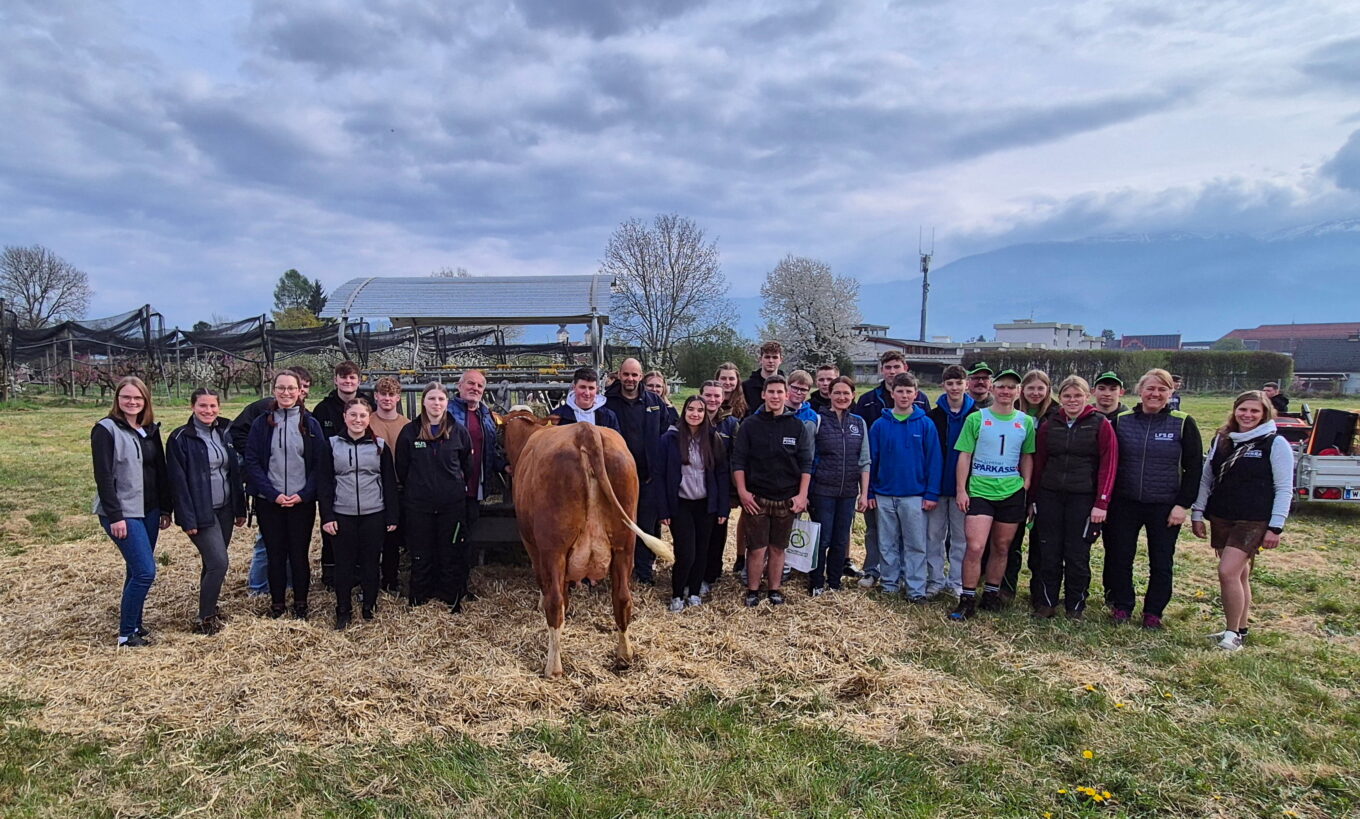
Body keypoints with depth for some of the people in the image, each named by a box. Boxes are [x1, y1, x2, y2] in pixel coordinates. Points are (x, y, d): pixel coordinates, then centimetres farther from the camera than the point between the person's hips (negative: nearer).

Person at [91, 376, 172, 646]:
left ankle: (134, 623, 25)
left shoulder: (151, 429, 9)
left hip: (149, 511, 6)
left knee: (138, 571, 12)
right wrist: (115, 516, -17)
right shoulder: (106, 429, -9)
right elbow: (103, 476, -14)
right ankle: (126, 633, 2)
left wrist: (166, 509, 11)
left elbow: (161, 471, 12)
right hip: (122, 513, -6)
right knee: (145, 572, -10)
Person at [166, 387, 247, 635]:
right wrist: (188, 519, -14)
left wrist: (240, 509, 11)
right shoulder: (181, 438, -10)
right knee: (218, 563, -10)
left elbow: (236, 472, 11)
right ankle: (204, 619, 2)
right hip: (201, 512, -5)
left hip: (224, 509, 6)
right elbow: (178, 482, -11)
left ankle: (209, 608, 26)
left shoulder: (225, 433, 7)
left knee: (213, 562, 13)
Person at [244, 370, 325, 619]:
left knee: (299, 554, 4)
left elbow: (319, 463, 0)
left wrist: (304, 495, -11)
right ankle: (277, 603, 23)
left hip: (302, 502, 0)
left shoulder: (310, 423, 2)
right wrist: (274, 494, -11)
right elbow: (252, 462, -2)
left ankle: (301, 603, 19)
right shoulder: (262, 423, 2)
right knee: (275, 554, 8)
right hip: (269, 502, 0)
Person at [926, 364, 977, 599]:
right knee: (934, 535, 5)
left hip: (963, 486, 0)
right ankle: (935, 580, 16)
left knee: (961, 536, 7)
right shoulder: (933, 416, 1)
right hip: (936, 485, 1)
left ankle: (956, 582, 19)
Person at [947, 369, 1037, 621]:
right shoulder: (976, 418, -3)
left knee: (1001, 547, 12)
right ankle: (967, 600, 1)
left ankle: (991, 594, 28)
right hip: (979, 491, -3)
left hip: (1012, 493, 3)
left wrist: (1026, 486, 5)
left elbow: (1027, 457, 14)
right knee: (975, 547, -11)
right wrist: (961, 490, -7)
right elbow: (965, 456, -2)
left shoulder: (1026, 422, 6)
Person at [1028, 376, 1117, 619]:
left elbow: (1108, 465, -6)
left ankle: (1075, 607, 18)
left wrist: (1101, 503, -11)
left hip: (1083, 499, -3)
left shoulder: (1101, 425, -2)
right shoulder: (1049, 426, 7)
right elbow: (1038, 463, 10)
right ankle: (1046, 602, 18)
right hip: (1049, 497, 3)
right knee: (1048, 553, 6)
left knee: (1077, 555, 3)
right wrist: (1033, 498, 8)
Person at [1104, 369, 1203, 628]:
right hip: (1125, 503, 2)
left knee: (1161, 563, 9)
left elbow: (1194, 468, -2)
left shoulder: (1183, 424, -3)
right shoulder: (1121, 421, 1)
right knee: (1120, 558, 8)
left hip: (1165, 507, -1)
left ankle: (1153, 611, 23)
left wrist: (1183, 504, -8)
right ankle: (1121, 605, 24)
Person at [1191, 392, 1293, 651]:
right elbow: (1206, 479, 13)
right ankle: (1240, 630, 23)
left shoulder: (1276, 444, -4)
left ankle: (1233, 633, -2)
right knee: (1239, 575, 13)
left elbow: (1284, 489, -5)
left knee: (1228, 572, -15)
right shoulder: (1221, 440, 9)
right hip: (1221, 518, 5)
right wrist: (1197, 513, 9)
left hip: (1254, 521, -5)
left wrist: (1275, 527, -9)